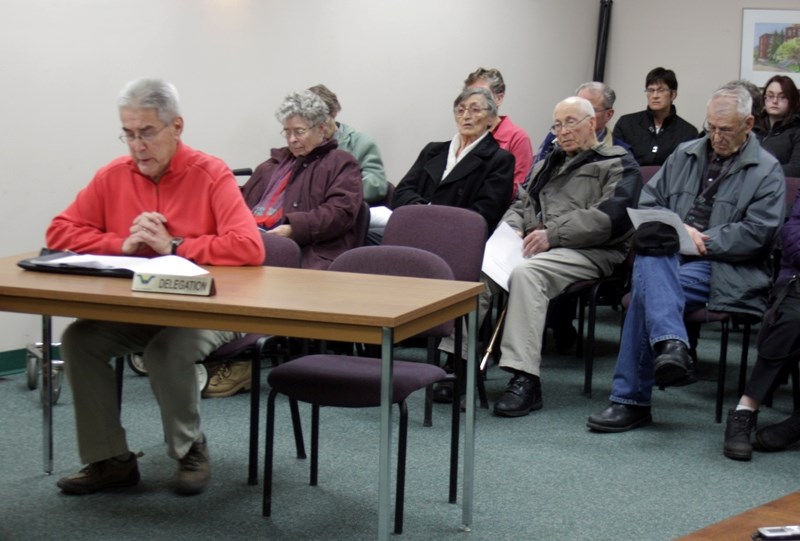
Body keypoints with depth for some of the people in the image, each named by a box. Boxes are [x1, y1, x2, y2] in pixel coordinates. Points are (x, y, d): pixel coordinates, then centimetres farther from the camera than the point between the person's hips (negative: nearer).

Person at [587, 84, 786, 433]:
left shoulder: (766, 171, 5)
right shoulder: (685, 155, 20)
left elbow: (758, 232, -6)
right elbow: (648, 201, 17)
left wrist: (701, 241, -13)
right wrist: (677, 230, -5)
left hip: (721, 267, -4)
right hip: (669, 257, 4)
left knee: (646, 287, -30)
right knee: (649, 254, -35)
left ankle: (631, 400, -30)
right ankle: (671, 344, -49)